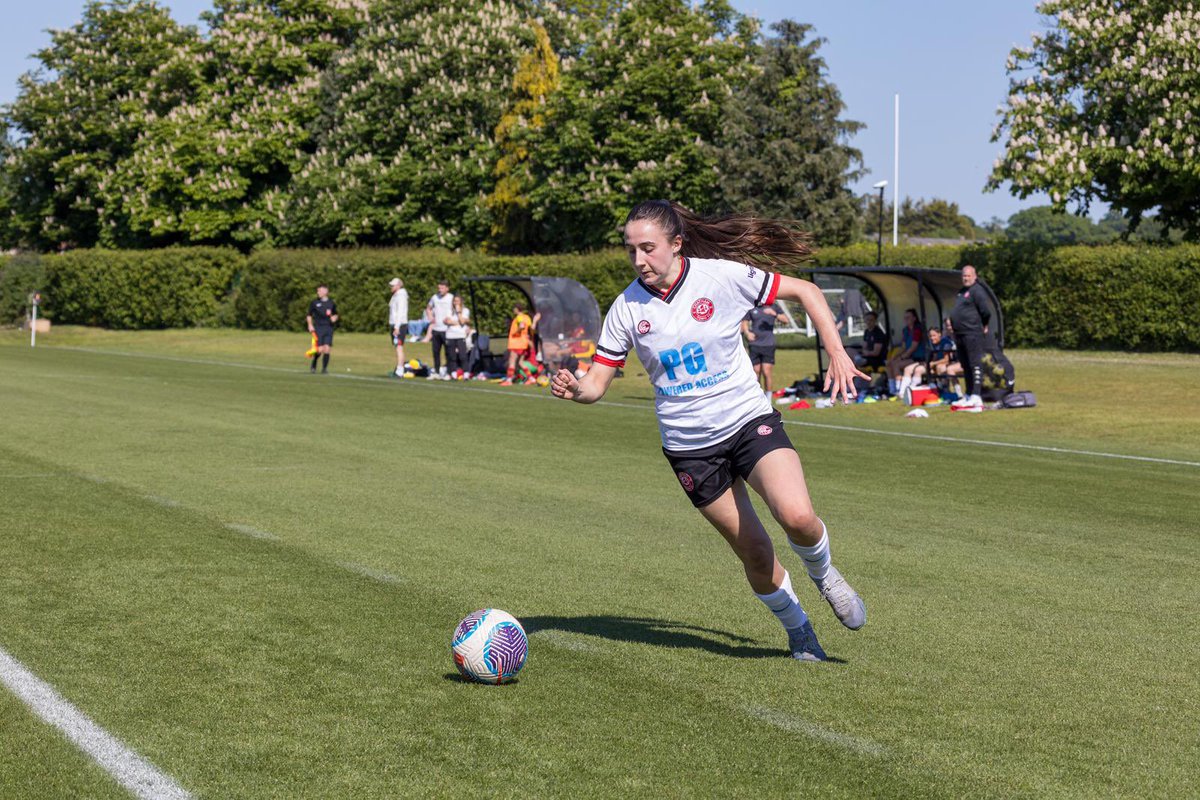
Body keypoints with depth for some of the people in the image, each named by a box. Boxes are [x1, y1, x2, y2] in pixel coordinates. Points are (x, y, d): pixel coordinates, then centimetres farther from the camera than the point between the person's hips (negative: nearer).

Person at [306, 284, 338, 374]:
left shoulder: (331, 303, 8)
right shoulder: (314, 303, 4)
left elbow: (335, 314, 21)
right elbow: (309, 315, 11)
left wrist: (334, 318, -1)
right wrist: (310, 325, -2)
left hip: (329, 328, 2)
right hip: (318, 328, -2)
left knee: (327, 349, -7)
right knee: (320, 349, -10)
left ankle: (324, 368, 4)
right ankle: (313, 365, 14)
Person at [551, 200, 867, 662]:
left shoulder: (723, 276, -11)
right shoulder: (628, 307, -4)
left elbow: (806, 292, -1)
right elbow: (597, 383, -2)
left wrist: (836, 353, -9)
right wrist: (573, 389, -25)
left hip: (748, 419, -2)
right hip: (689, 446, 2)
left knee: (797, 517, -25)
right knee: (754, 554, 2)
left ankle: (822, 574, 9)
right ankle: (797, 629, 29)